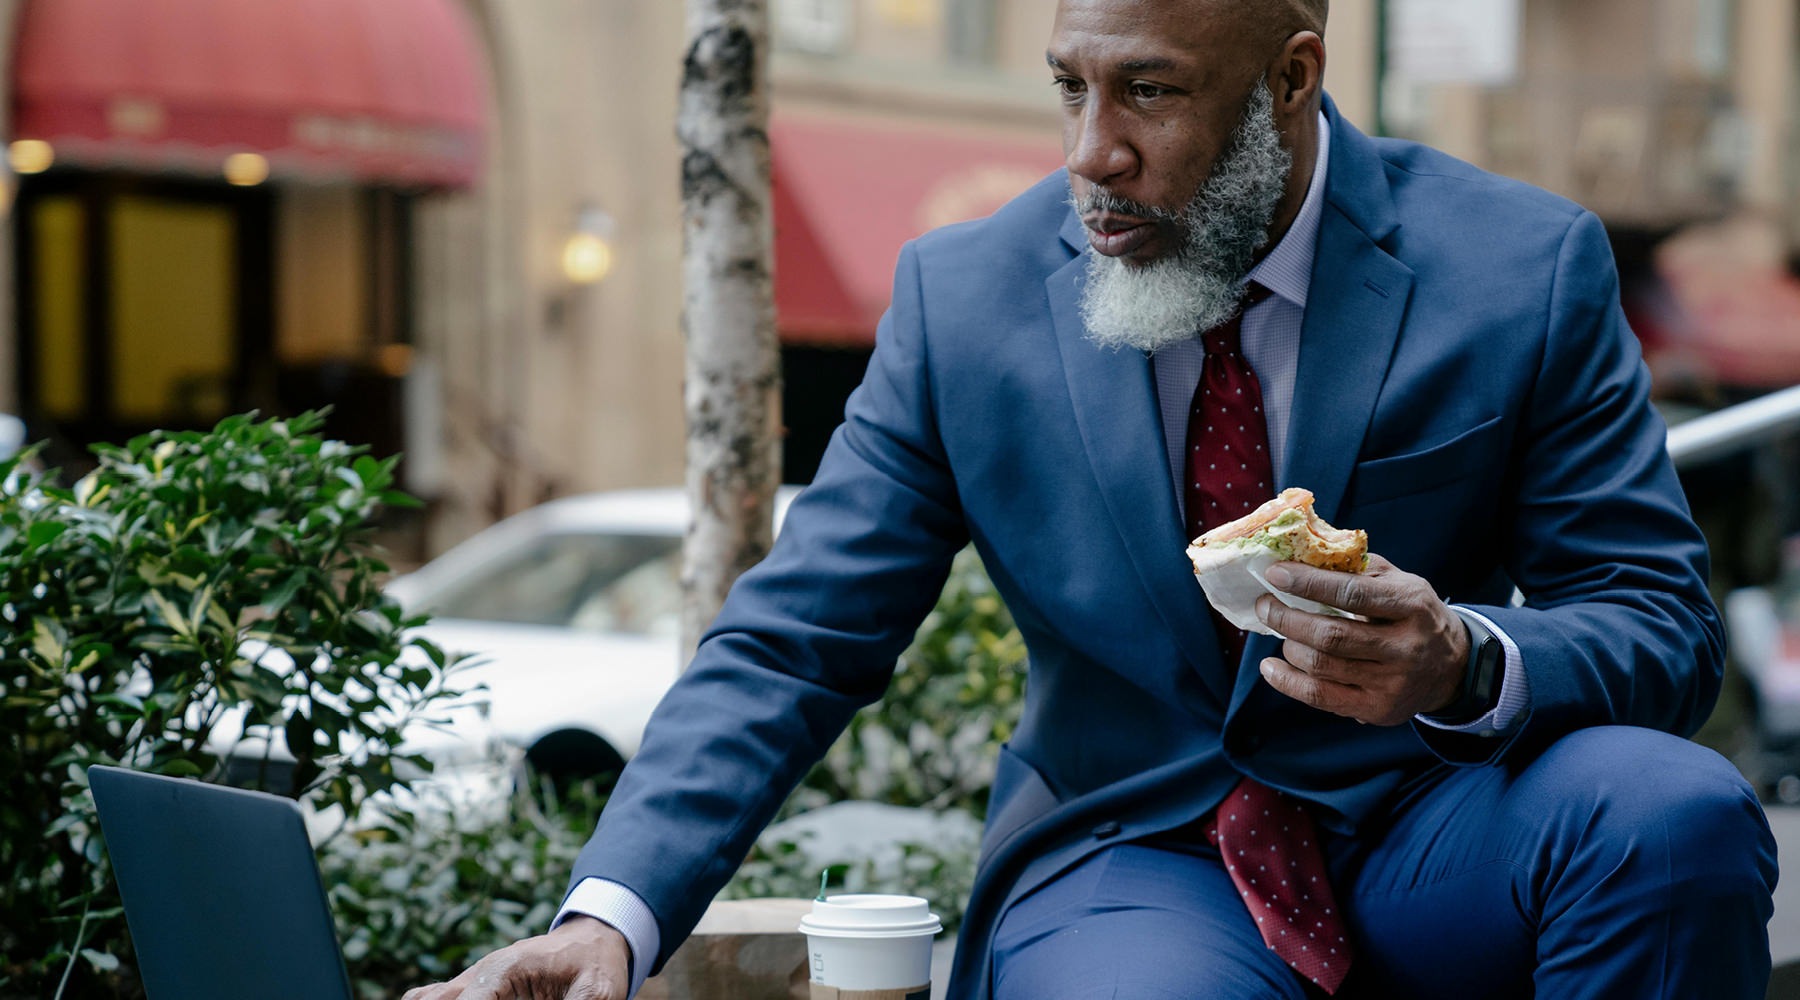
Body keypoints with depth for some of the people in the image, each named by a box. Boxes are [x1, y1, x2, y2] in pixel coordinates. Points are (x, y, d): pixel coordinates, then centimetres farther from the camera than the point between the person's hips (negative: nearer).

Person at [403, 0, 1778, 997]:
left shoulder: (1529, 271, -5)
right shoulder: (965, 298, -3)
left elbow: (1665, 627, -3)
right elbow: (792, 646, -3)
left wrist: (1467, 666, -28)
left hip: (1430, 840, 1)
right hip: (1135, 854, -1)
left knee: (1676, 812, -32)